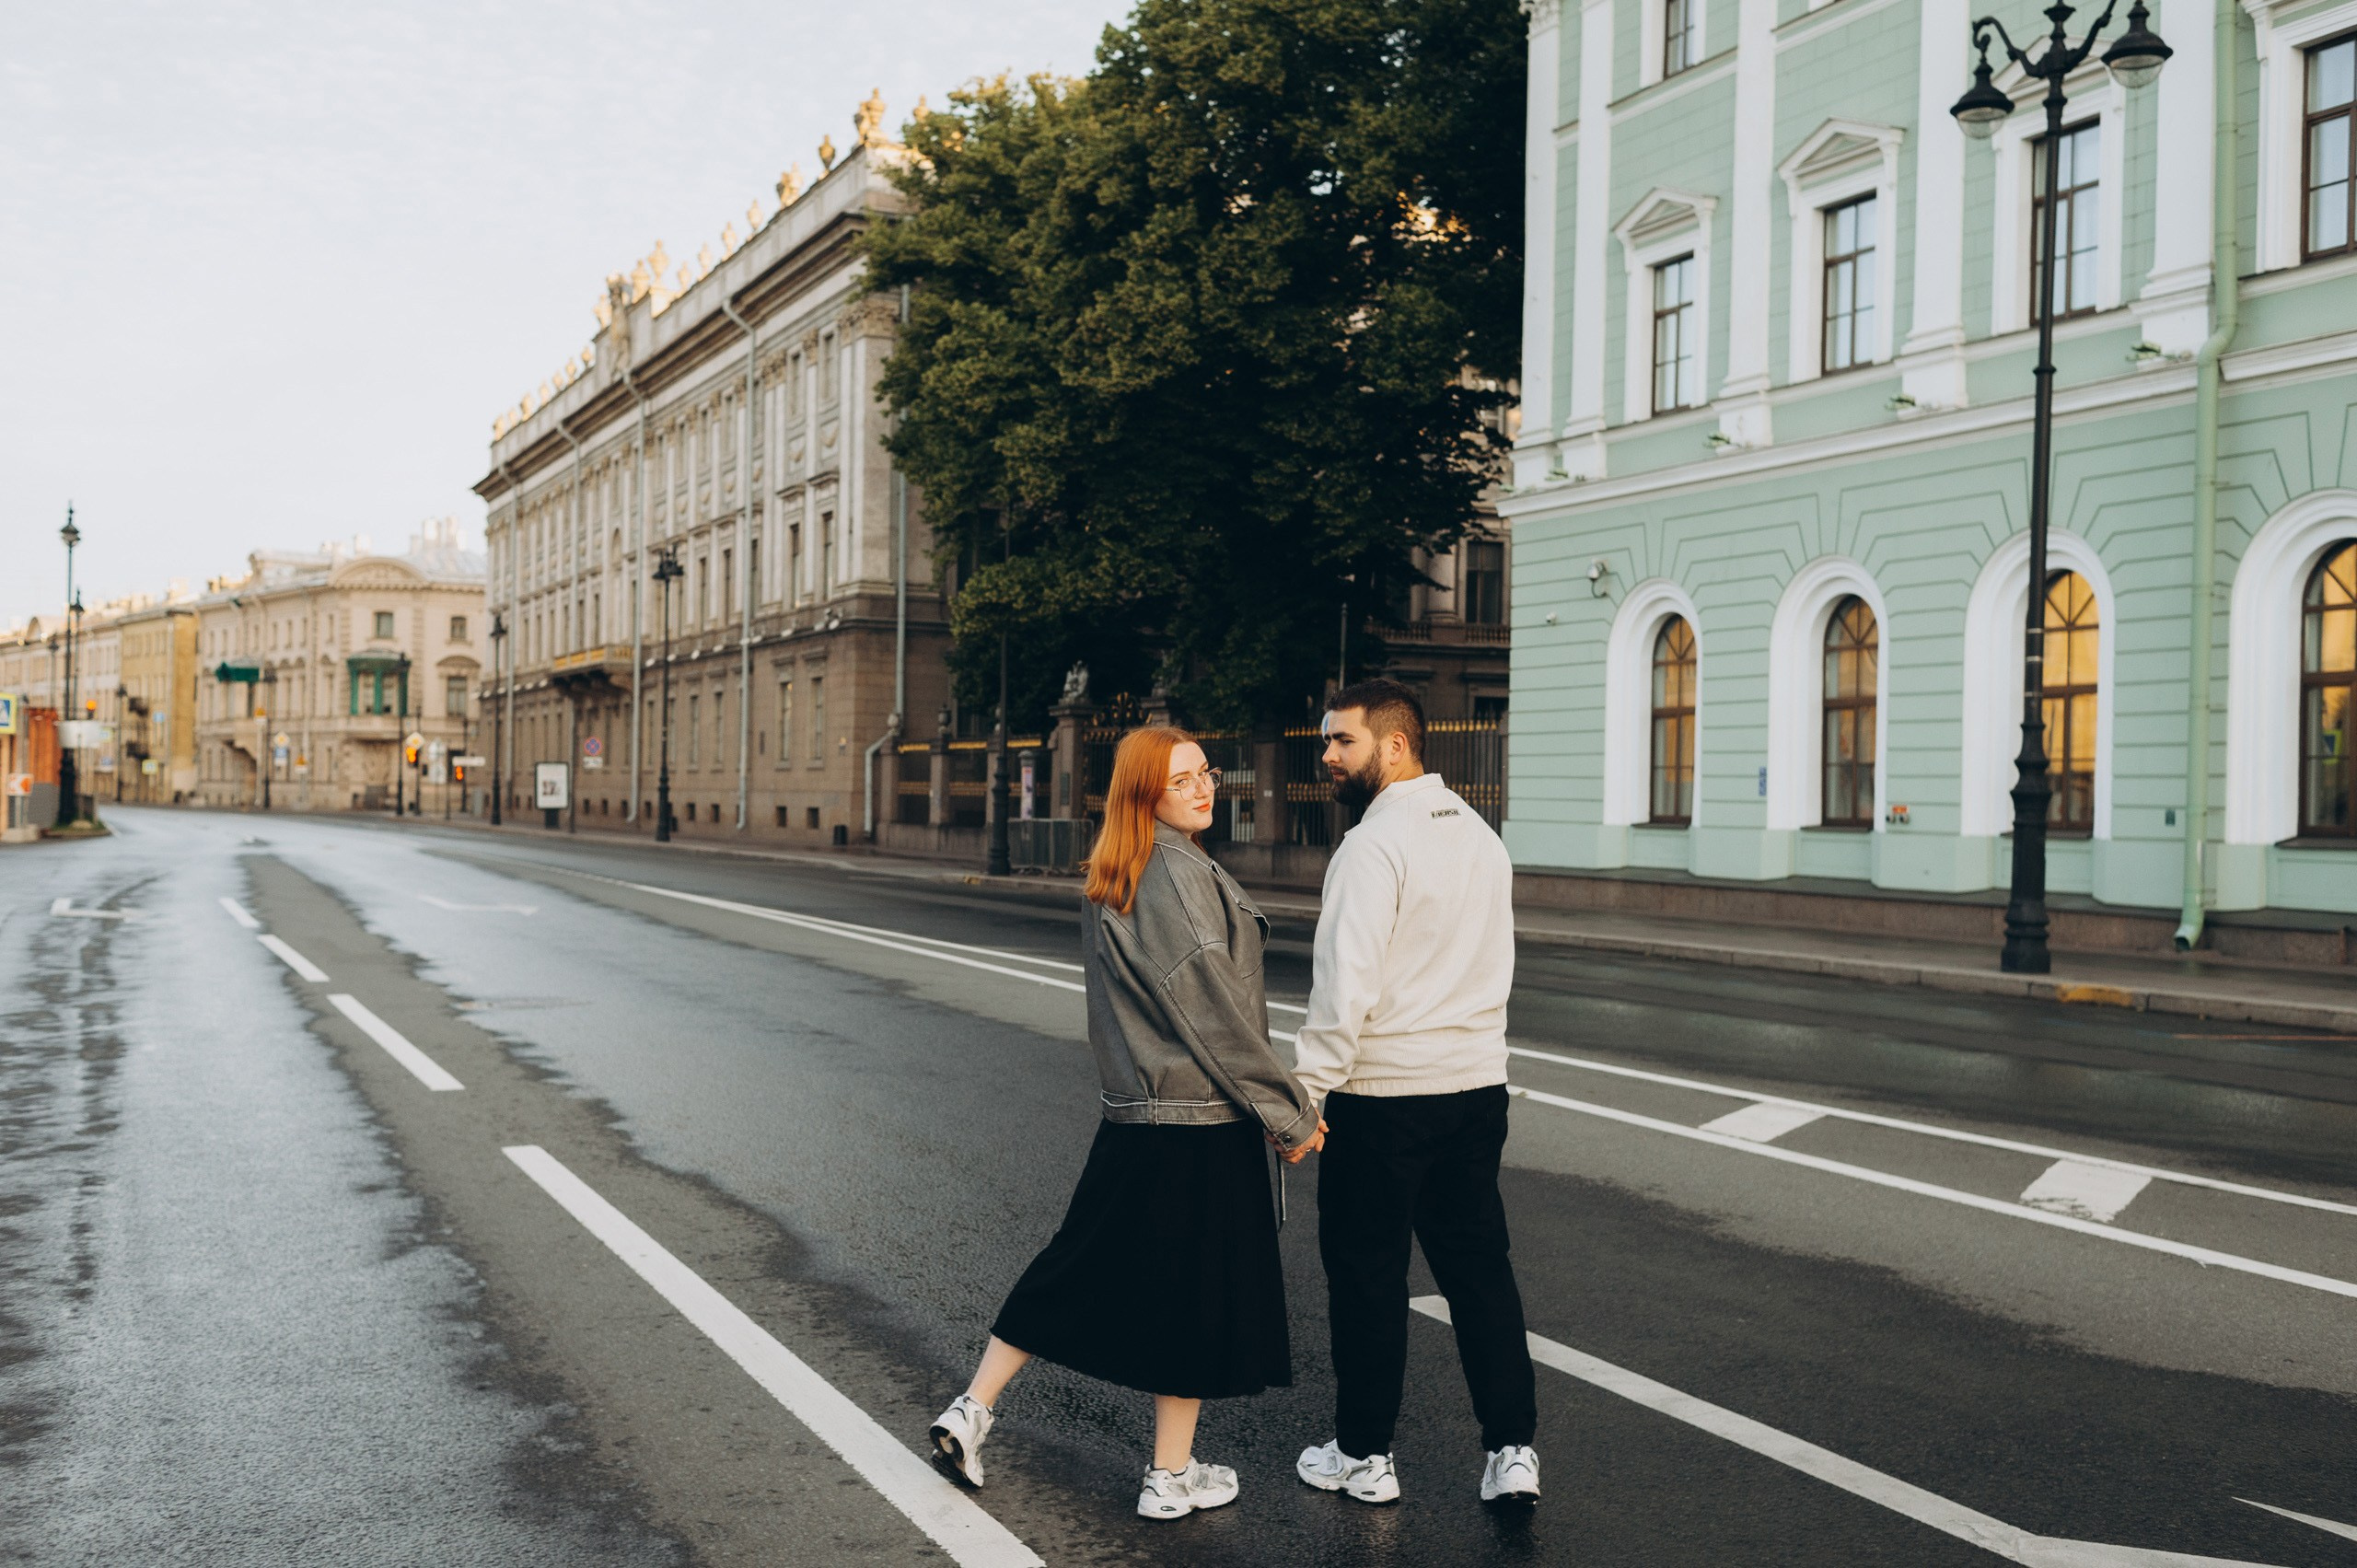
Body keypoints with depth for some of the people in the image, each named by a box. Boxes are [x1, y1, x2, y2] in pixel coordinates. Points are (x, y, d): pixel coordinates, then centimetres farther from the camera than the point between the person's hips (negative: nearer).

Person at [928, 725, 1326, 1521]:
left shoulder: (1110, 883, 10)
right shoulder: (1181, 875, -18)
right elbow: (1215, 1011, -19)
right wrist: (1288, 1111, -10)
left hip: (1132, 1110, 8)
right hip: (1199, 1122, -8)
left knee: (1083, 1265, 18)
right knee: (1194, 1288, 6)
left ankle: (972, 1409, 20)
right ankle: (1172, 1477, 19)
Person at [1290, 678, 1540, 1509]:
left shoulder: (1374, 844, -16)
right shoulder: (1481, 835, 10)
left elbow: (1346, 984, -21)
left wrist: (1304, 1094, -16)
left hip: (1382, 1094, -7)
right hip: (1478, 1083, 7)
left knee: (1366, 1275, 6)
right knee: (1479, 1264, 13)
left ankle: (1364, 1456, 18)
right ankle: (1512, 1451, 13)